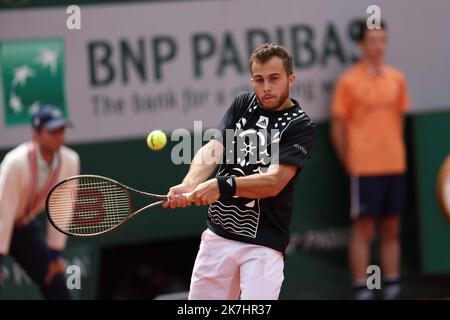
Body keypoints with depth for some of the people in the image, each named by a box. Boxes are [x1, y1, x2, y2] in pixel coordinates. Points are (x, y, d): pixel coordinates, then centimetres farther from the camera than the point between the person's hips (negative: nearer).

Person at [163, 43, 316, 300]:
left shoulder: (301, 127, -8)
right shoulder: (243, 104, 8)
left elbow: (274, 182, -19)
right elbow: (212, 149, -5)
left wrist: (223, 186, -33)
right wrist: (189, 186, -25)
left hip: (264, 242, -5)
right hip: (218, 234, 5)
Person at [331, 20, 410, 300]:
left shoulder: (397, 79, 9)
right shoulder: (349, 81, -5)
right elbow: (338, 127, -2)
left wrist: (395, 152, 10)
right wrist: (348, 162, -3)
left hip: (395, 165, 5)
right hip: (365, 168, -5)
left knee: (391, 229, 8)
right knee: (364, 229, -3)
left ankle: (392, 287, 14)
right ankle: (362, 290, 1)